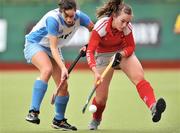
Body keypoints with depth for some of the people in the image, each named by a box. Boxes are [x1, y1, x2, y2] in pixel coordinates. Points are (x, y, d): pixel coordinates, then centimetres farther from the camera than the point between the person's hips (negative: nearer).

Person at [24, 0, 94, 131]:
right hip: (35, 44, -6)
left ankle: (59, 120, 22)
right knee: (47, 69, -36)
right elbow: (53, 48, -32)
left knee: (63, 86, 0)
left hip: (53, 49, 6)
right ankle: (33, 112, -39)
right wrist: (63, 68, -39)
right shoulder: (53, 19, -34)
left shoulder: (79, 16, -18)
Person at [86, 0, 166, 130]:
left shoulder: (127, 27, -21)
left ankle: (153, 107, -47)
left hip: (123, 52, 2)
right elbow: (90, 51, -32)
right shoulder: (100, 27, -31)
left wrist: (121, 55, -27)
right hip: (103, 55, -2)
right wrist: (95, 72, -45)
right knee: (101, 98, -1)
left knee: (139, 77, -27)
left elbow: (131, 46, -5)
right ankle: (96, 120, 32)